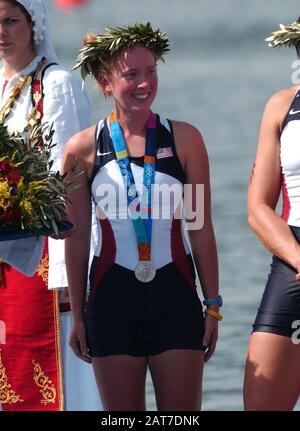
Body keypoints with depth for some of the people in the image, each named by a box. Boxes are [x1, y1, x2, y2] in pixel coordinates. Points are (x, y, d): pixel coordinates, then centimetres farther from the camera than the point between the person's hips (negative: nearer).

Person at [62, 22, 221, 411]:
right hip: (113, 300, 0)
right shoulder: (83, 149, -1)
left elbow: (201, 230, 3)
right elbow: (77, 238, 5)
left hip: (176, 296, 0)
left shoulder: (183, 138, 0)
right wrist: (77, 317, 5)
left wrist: (213, 305, 2)